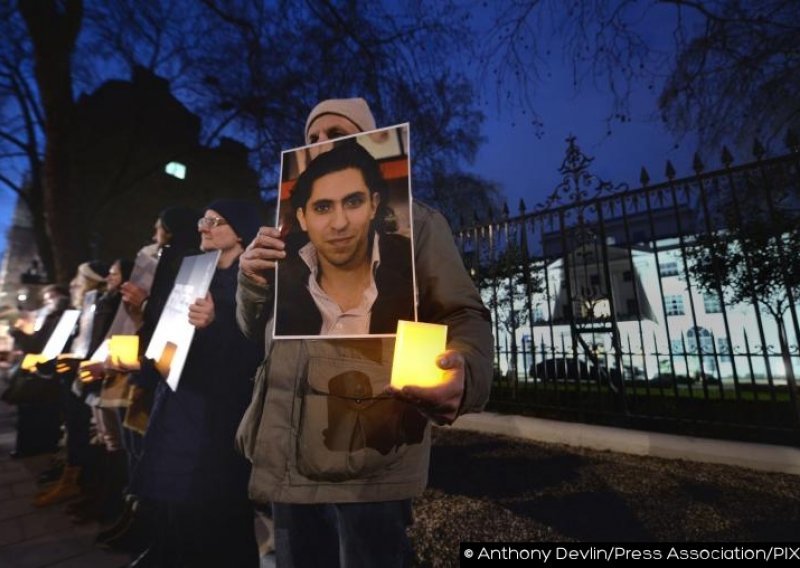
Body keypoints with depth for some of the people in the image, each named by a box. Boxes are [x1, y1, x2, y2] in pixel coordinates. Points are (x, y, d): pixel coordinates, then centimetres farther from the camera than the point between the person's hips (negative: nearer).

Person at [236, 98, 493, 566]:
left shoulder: (414, 221, 3)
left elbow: (464, 315, -6)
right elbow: (255, 330, 16)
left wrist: (463, 373, -29)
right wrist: (253, 279, -6)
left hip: (369, 450, -4)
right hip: (286, 455, 5)